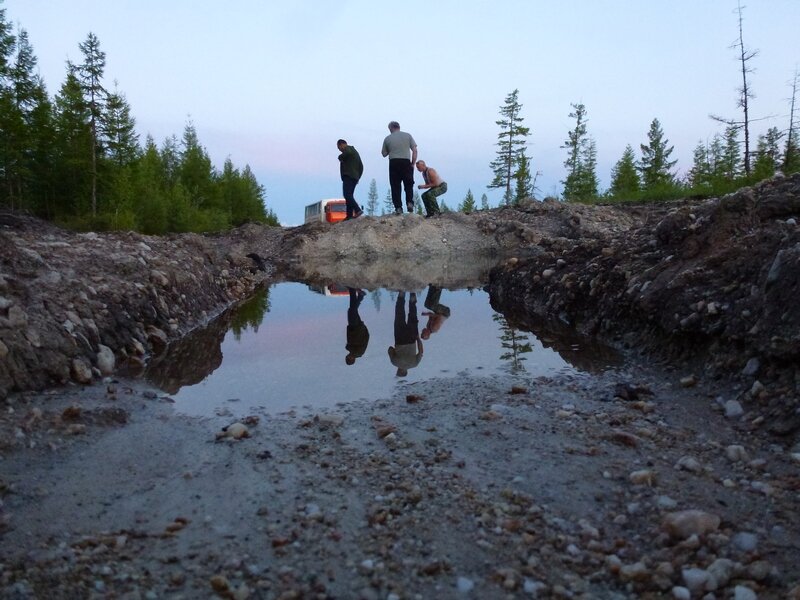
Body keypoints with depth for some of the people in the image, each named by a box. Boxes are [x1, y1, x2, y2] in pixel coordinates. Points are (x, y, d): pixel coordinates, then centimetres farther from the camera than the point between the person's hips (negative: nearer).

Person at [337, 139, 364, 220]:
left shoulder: (347, 149, 1)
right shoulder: (355, 151, 29)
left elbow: (347, 153, -26)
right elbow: (361, 166, 29)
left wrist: (341, 157, -7)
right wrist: (357, 177, 27)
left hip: (348, 176, -10)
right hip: (354, 177, 10)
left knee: (347, 194, -19)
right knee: (349, 196, 7)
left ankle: (358, 210, -32)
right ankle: (349, 215, 0)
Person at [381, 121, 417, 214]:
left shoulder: (387, 138, 6)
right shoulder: (407, 135, 7)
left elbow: (384, 154, 12)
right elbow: (414, 150, 2)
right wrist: (413, 163, 5)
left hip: (394, 163, 0)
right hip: (406, 162, 0)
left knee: (395, 186, 4)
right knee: (408, 185, 11)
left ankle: (398, 208, -2)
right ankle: (409, 202, -7)